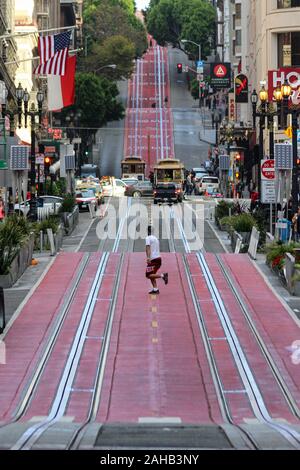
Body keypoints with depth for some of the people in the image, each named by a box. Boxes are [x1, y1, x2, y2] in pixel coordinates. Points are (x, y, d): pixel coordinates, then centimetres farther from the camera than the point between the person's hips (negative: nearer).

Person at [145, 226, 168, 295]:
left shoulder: (148, 238, -5)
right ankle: (155, 289, 5)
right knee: (151, 275, 14)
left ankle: (162, 275, -21)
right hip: (158, 258, 9)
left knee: (149, 275, -6)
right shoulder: (155, 238, 20)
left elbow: (148, 248, -19)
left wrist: (148, 257, -30)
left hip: (153, 259, -9)